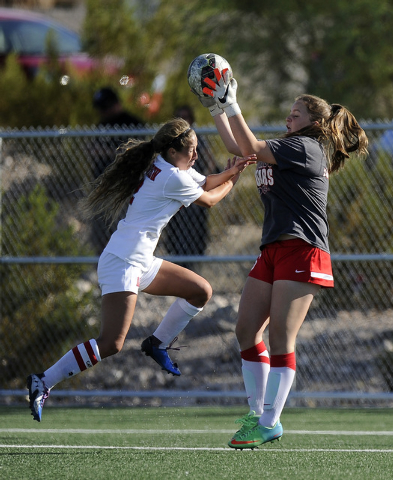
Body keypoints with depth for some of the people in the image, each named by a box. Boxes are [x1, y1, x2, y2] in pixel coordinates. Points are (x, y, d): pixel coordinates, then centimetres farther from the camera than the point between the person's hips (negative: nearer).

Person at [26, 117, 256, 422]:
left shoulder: (170, 168, 13)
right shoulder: (173, 178, -14)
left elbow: (205, 183, 25)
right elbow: (209, 200, 2)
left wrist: (229, 171, 7)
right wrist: (232, 180, 19)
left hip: (141, 262, 10)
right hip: (123, 261, -10)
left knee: (201, 291, 13)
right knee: (111, 344, -18)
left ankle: (158, 344, 23)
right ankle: (43, 382, -15)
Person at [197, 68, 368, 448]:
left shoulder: (307, 147, -6)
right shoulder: (288, 150, 21)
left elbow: (252, 148, -17)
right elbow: (237, 147, 30)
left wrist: (232, 106, -14)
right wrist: (216, 108, 25)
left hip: (301, 251, -9)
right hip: (273, 251, 9)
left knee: (280, 336, -12)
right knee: (247, 330, 3)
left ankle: (269, 423, -11)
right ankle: (257, 414, 8)